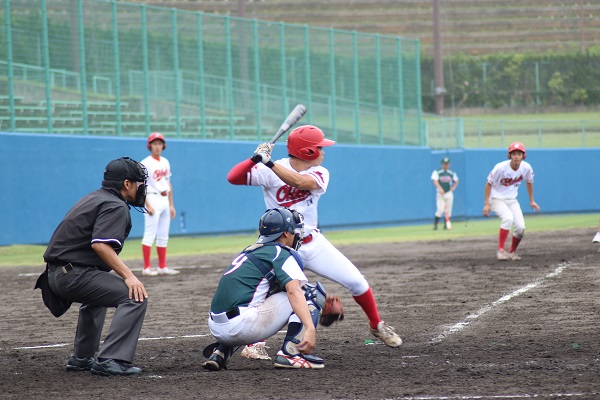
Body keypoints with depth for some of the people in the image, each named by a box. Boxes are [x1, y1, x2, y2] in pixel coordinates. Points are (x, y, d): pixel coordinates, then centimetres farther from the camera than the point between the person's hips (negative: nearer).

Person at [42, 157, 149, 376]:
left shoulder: (93, 198, 20)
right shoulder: (115, 206, -10)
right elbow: (100, 244, -26)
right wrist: (128, 275, -29)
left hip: (55, 274, 10)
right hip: (74, 275, -10)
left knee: (97, 294, 38)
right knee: (135, 297, -17)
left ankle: (82, 358, 39)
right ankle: (111, 361, -25)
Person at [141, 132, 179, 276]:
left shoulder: (165, 162, 14)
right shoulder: (146, 163, -8)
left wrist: (171, 205, 16)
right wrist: (147, 205, -19)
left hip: (164, 199, 8)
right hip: (153, 199, -8)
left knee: (163, 236, 9)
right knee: (150, 234, -9)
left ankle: (162, 267, 14)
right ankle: (147, 268, -8)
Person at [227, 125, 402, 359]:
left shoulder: (320, 174, -3)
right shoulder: (269, 172, -12)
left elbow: (301, 182, -26)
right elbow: (233, 178, -21)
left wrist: (270, 163, -37)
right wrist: (256, 159, -37)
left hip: (314, 242, 4)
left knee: (356, 282, 2)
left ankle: (377, 326, 23)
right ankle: (255, 343, -11)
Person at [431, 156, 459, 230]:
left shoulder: (452, 173, 10)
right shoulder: (437, 172, -1)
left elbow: (456, 181, 22)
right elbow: (435, 181, -14)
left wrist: (454, 187, 2)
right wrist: (440, 188, -30)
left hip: (449, 193, 4)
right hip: (440, 194, -4)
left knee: (448, 210, 1)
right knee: (440, 210, -15)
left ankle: (447, 224, 11)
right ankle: (435, 224, -5)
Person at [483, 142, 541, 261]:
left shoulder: (526, 168, -11)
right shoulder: (500, 168, -25)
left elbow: (529, 182, 10)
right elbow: (489, 183, -15)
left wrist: (531, 201, 14)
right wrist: (486, 204, -17)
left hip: (512, 200, 5)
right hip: (497, 199, -5)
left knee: (520, 227, -8)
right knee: (508, 218, -32)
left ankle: (512, 252, 17)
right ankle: (501, 250, -26)